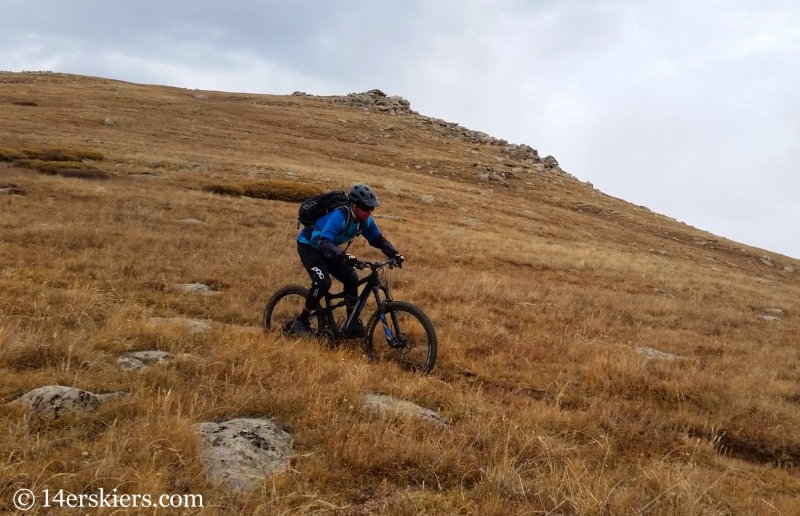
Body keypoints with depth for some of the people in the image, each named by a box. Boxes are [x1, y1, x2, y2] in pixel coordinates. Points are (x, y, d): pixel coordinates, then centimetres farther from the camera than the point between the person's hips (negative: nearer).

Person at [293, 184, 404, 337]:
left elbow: (378, 239, -1)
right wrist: (344, 256, -62)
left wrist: (394, 254, -18)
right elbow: (324, 242, -47)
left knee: (351, 278, -7)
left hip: (328, 249, 7)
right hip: (309, 246, -7)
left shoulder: (365, 220, -13)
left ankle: (353, 323, 2)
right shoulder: (339, 217, -36)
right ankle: (301, 321, -7)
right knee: (323, 283, -25)